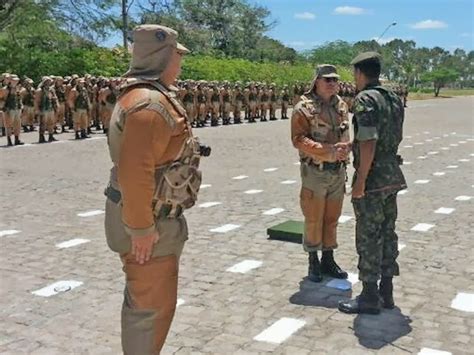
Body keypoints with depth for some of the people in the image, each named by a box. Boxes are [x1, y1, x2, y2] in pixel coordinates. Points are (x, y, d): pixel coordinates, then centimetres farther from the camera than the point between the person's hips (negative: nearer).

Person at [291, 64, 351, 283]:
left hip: (338, 171, 6)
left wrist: (343, 148, -6)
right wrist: (328, 151, -23)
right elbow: (299, 139, -16)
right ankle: (313, 262, 18)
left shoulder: (341, 105, 8)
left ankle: (328, 259, 26)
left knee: (332, 218, 13)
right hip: (315, 172, -5)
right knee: (314, 219, 4)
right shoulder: (304, 107, -10)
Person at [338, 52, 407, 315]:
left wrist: (360, 182, -21)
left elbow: (368, 143, -24)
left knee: (368, 237, -1)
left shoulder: (365, 99, -16)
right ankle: (386, 291, 23)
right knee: (387, 232, 14)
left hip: (372, 177, -9)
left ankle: (369, 297, 7)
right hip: (392, 174, 9)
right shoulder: (394, 99, 11)